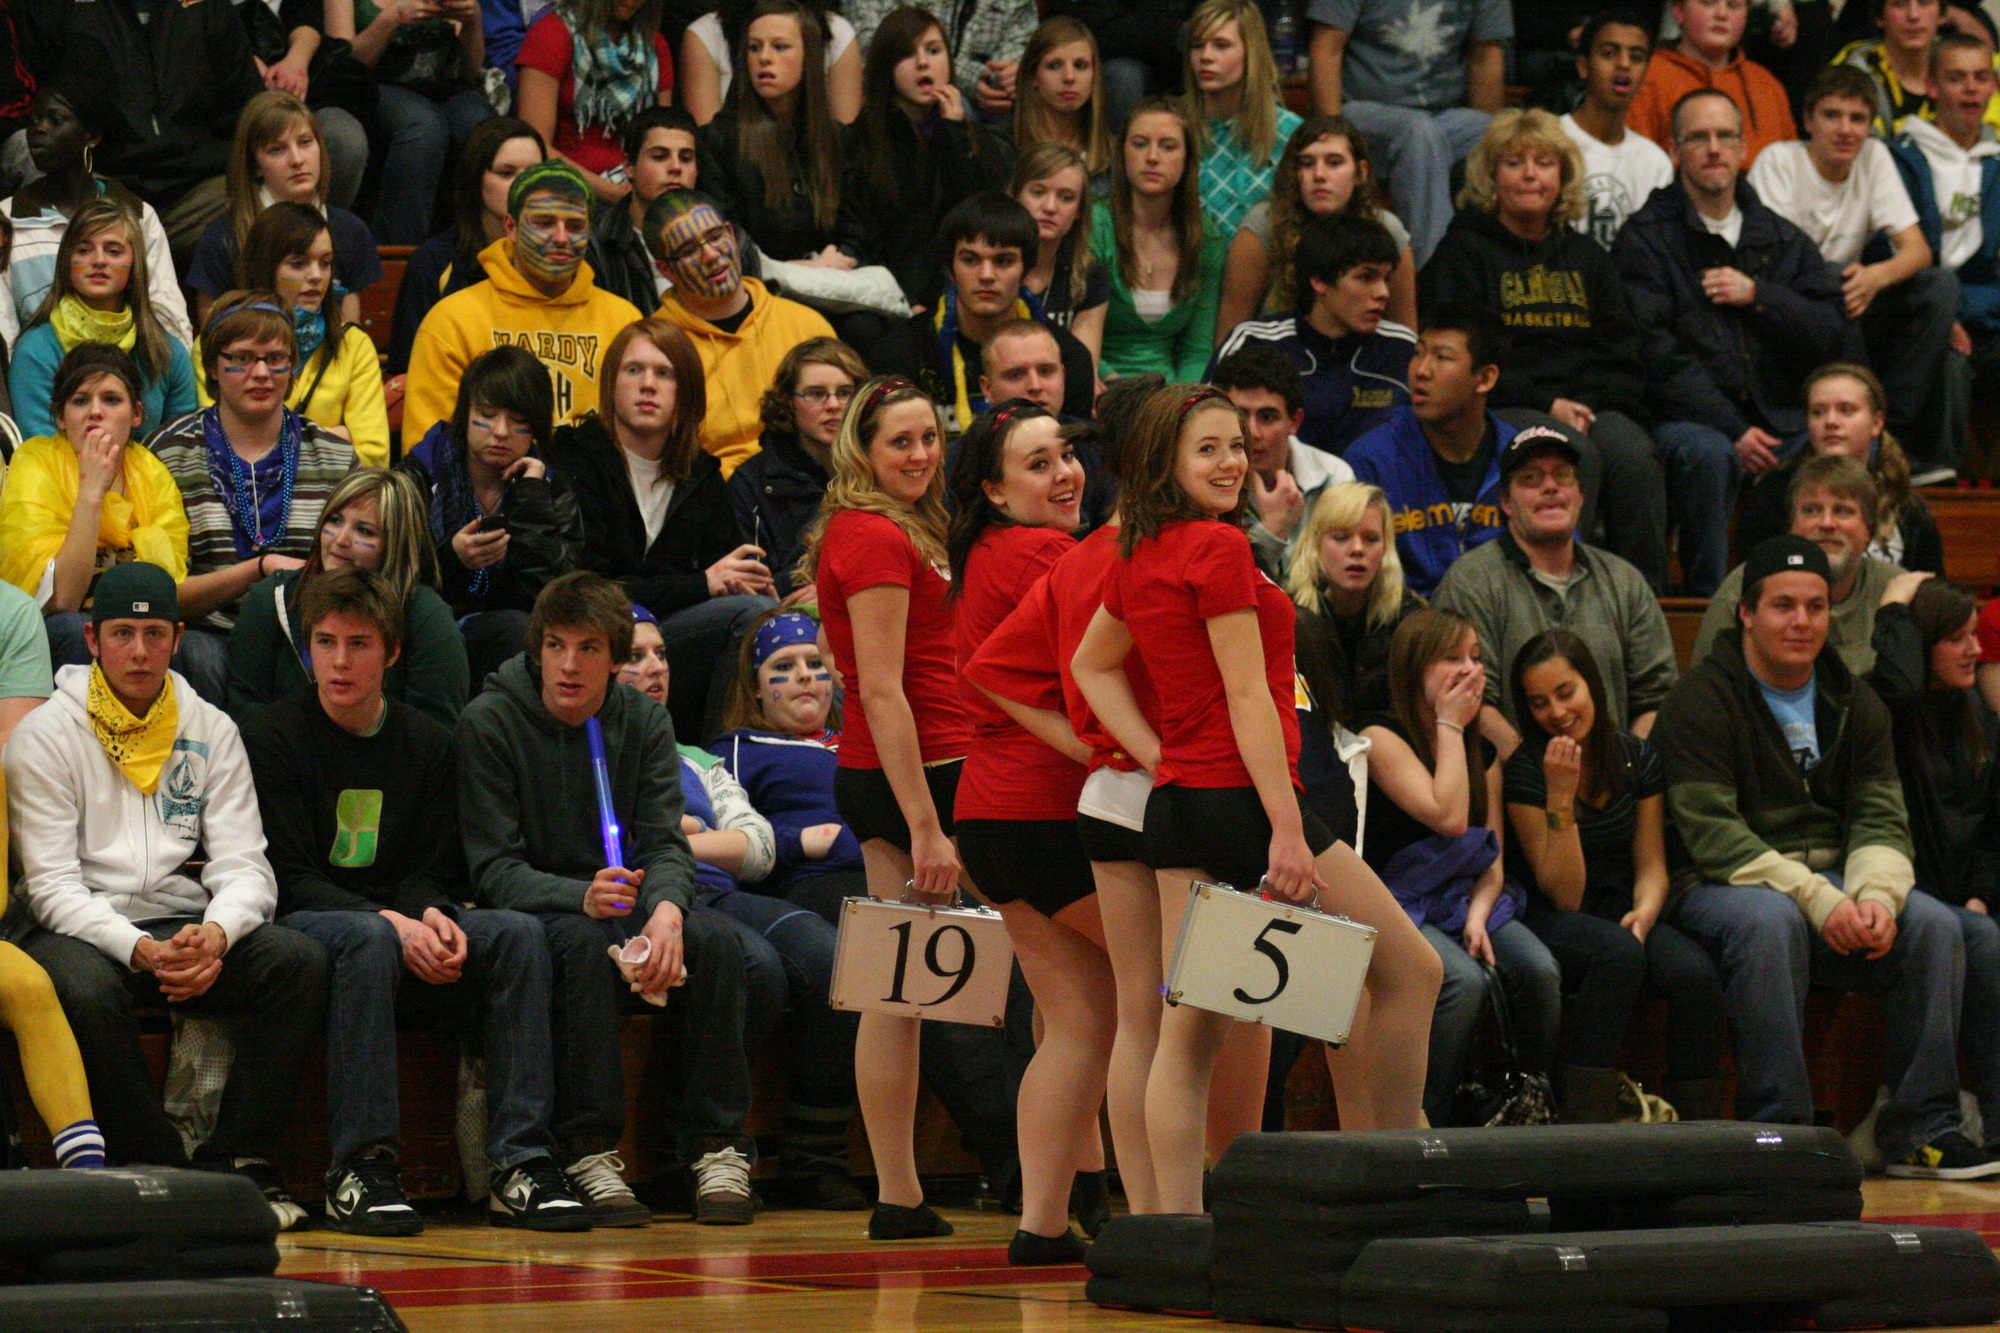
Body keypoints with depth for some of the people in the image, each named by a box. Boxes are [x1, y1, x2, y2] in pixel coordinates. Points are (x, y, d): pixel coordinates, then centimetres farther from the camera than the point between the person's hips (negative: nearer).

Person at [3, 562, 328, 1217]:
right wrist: (138, 950, -25)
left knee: (299, 960, -23)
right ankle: (160, 1171, -25)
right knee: (83, 989, -38)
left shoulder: (211, 731, 11)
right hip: (81, 930, -4)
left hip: (183, 926, 4)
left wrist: (215, 935, -21)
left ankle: (238, 1163, -22)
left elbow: (244, 866, 4)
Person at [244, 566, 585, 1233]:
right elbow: (290, 878, -10)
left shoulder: (427, 742, 12)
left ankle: (519, 1164, -28)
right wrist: (391, 924, -24)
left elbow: (431, 872, 10)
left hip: (402, 923, 5)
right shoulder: (273, 737, -2)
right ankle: (360, 1168, -39)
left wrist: (431, 916, -15)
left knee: (517, 933, -21)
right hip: (298, 927, -4)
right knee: (369, 940, -38)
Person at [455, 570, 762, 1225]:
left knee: (715, 939, -25)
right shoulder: (489, 724, -10)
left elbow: (666, 844, -5)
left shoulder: (645, 721, 3)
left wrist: (666, 911, -29)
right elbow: (494, 870, -15)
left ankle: (717, 1148, -20)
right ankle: (588, 1151, -32)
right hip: (530, 913, -4)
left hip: (620, 898, 4)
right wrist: (582, 898, -34)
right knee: (584, 943, -37)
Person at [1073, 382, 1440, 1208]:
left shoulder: (1137, 559, 11)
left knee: (1187, 1028, 5)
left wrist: (1158, 757, 15)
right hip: (1238, 793, -8)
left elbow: (1092, 665, 25)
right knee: (1409, 970, 5)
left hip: (1175, 801, 9)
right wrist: (1287, 830, -19)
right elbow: (1248, 697, -17)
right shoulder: (1219, 547, -13)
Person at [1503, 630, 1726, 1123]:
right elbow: (1565, 895, -13)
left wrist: (1643, 914, -17)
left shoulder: (1636, 756, 4)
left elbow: (1651, 866, 7)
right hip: (1551, 924, -4)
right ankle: (1582, 1126, -37)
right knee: (1620, 953, -38)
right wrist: (1560, 795, -23)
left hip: (1620, 913, 4)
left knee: (1696, 975, -28)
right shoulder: (1525, 771, -8)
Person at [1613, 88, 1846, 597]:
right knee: (1707, 453, -37)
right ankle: (1708, 598, -25)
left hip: (1776, 419, 4)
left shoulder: (1783, 240, 18)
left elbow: (1830, 336, 10)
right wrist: (1732, 429, -15)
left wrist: (1757, 296, -5)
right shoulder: (1646, 238, 3)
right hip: (1684, 419, -4)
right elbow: (1654, 354, -8)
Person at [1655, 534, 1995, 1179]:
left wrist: (1876, 896, -20)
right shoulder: (1702, 699, -8)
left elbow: (1880, 819, 4)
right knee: (1772, 921, -38)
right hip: (1720, 885, -5)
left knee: (1934, 924, -19)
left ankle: (1920, 1131, -14)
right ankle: (1778, 1129, -33)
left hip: (1834, 879, 5)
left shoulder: (1853, 702, 12)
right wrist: (1818, 900, -26)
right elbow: (1712, 832, -17)